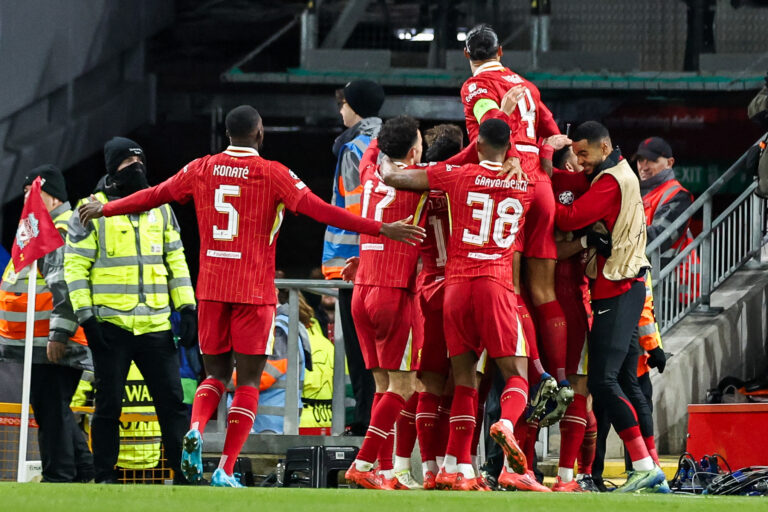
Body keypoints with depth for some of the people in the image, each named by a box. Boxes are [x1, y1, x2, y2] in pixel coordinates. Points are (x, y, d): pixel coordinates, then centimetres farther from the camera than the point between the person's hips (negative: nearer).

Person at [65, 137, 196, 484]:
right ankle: (104, 478, 8)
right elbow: (75, 267, -2)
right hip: (110, 325, -3)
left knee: (172, 401, 1)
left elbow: (176, 261, 16)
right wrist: (86, 315, -10)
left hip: (155, 324, 3)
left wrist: (187, 308, 8)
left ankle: (184, 474, 5)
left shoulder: (160, 208, 13)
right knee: (108, 405, 2)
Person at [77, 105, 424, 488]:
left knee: (216, 373, 16)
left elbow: (153, 196, 17)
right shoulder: (273, 174, -5)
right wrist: (382, 229, -12)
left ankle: (195, 429, -14)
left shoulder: (202, 169, 6)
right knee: (248, 381, 2)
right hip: (254, 291, -4)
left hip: (211, 289, 4)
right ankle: (225, 471, -6)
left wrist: (105, 210, 34)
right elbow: (321, 211, -12)